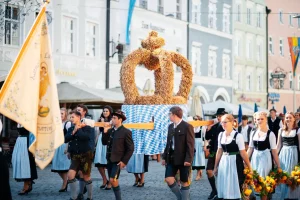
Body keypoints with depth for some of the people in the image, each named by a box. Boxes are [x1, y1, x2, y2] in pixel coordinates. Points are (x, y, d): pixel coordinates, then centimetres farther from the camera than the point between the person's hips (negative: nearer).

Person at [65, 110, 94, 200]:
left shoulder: (87, 128, -7)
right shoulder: (71, 129, 7)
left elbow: (86, 137, -26)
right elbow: (65, 139, -4)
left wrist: (78, 130, -12)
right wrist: (73, 132, -14)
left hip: (85, 155, -4)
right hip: (75, 156, 4)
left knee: (86, 177, 6)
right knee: (70, 176, -11)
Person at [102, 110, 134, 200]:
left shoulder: (126, 132, -11)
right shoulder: (110, 130, 8)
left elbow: (130, 148, -11)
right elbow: (104, 143, 9)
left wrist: (124, 161, -15)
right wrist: (105, 132, -4)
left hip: (118, 160, -7)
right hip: (110, 159, 7)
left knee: (113, 180, -14)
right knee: (113, 181, 10)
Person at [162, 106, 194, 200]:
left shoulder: (187, 126, -11)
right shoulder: (170, 126, 11)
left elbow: (190, 145, -14)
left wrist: (188, 159, -19)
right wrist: (165, 157, 12)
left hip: (183, 159, -6)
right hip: (172, 158, 6)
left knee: (184, 182, 3)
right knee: (168, 179, -1)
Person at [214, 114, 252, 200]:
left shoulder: (238, 136, -11)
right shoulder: (221, 135, 6)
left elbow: (243, 153, -11)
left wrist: (249, 167, -10)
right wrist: (215, 167, 15)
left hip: (235, 163, -5)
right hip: (224, 162, 5)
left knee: (234, 187, 0)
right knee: (224, 187, 8)